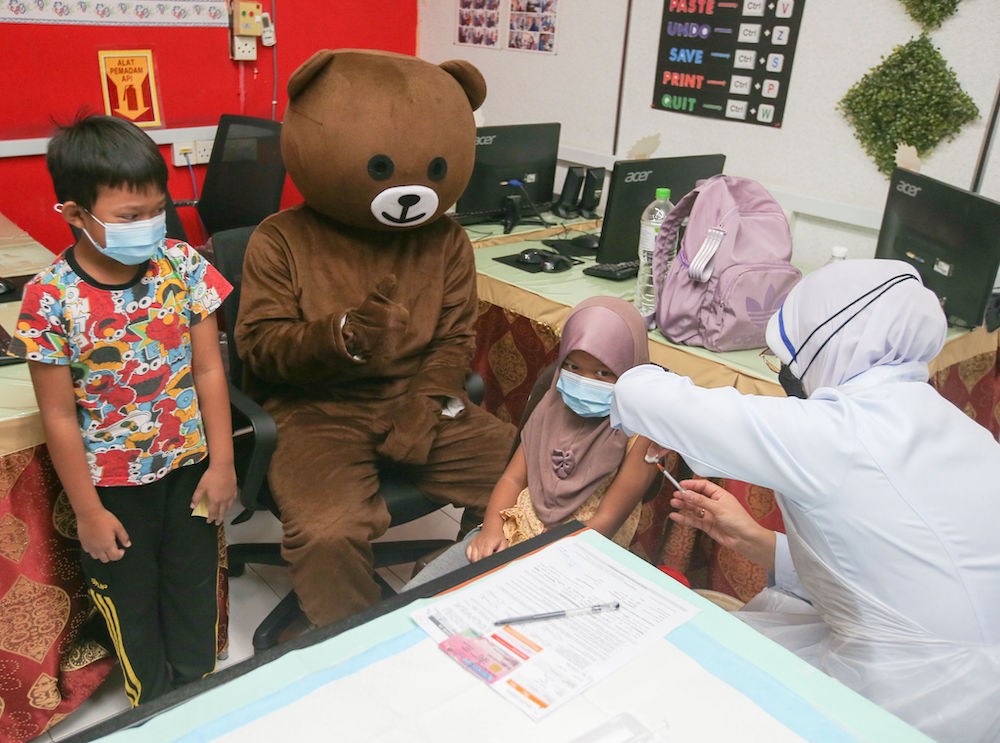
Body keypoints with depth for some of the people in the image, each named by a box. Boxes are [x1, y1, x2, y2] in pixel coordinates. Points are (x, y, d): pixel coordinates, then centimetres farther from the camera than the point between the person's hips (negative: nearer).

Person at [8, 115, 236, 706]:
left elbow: (209, 370, -5)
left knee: (195, 596, 19)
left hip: (189, 468, 2)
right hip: (112, 484, -2)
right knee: (132, 607, 18)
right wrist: (88, 512, -7)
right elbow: (60, 416, -12)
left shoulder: (183, 265, -11)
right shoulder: (52, 298, -18)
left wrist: (222, 463, -3)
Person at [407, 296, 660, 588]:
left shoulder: (641, 432, -9)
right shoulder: (555, 404, 9)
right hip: (512, 536, 5)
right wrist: (492, 528, -10)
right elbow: (513, 478, 9)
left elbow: (606, 521, -13)